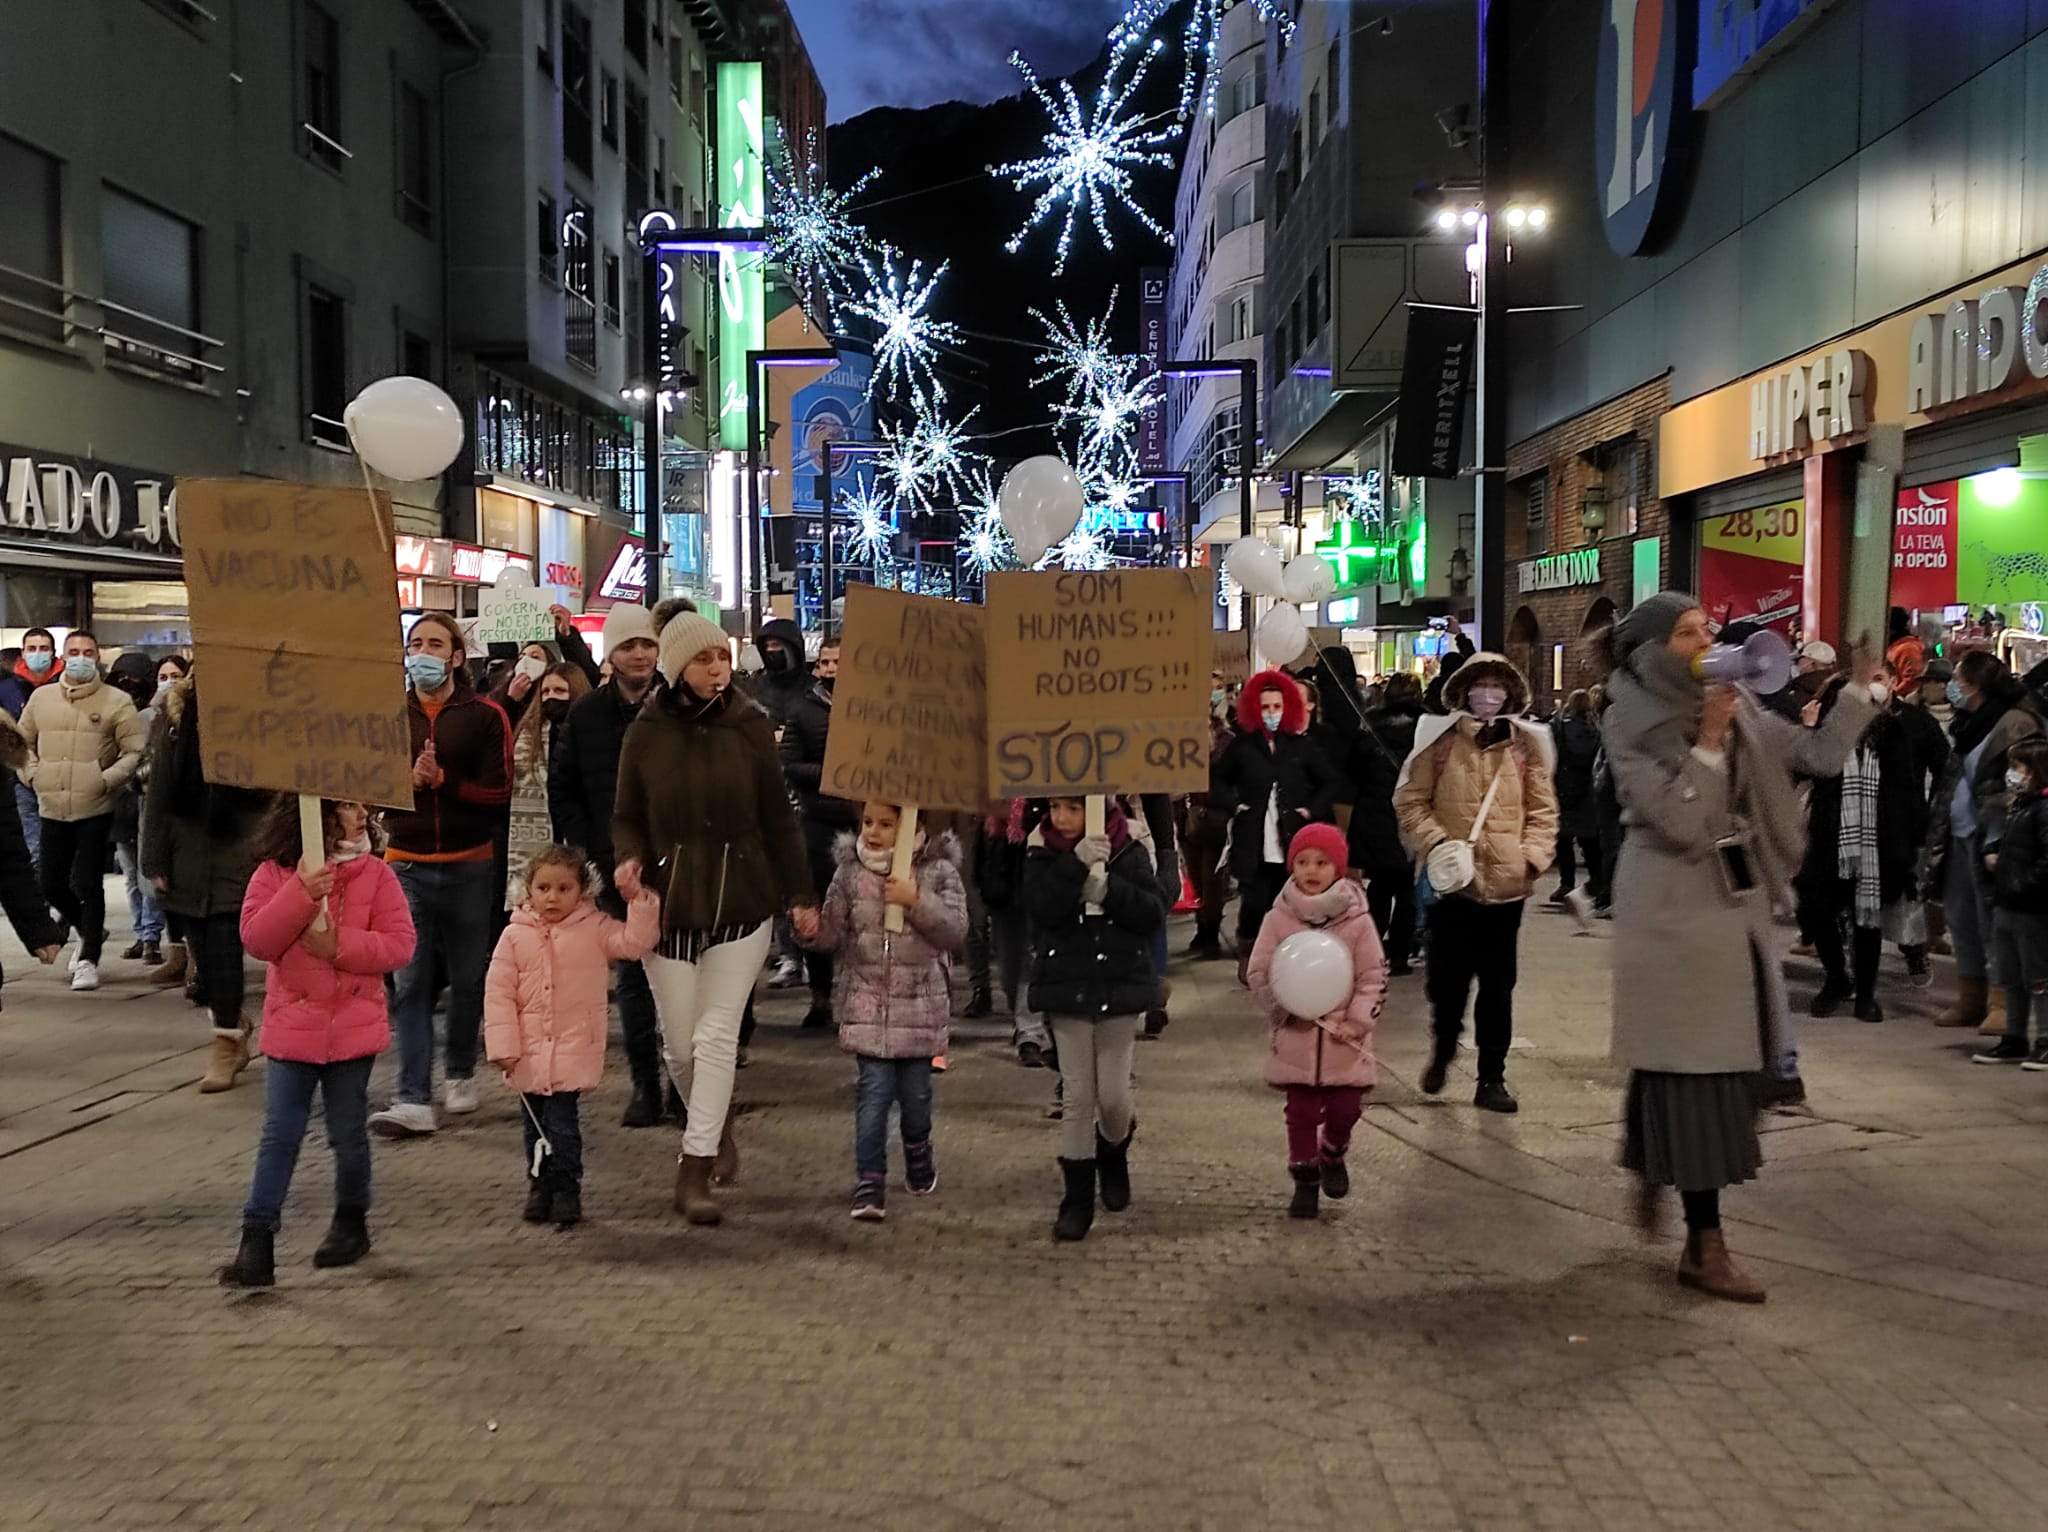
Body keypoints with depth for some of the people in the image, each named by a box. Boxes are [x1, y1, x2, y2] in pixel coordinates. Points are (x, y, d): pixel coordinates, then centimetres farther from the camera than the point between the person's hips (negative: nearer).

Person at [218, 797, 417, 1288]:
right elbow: (256, 940, -14)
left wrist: (338, 945, -21)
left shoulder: (376, 874, -4)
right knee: (279, 1136, 2)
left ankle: (352, 1222, 31)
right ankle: (256, 1240, 6)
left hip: (354, 1029, 0)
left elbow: (399, 943, -9)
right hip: (291, 1027, 0)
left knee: (348, 1134, 12)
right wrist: (301, 893, -26)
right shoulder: (274, 874, -3)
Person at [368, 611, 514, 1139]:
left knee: (467, 977, 10)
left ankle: (462, 1073, 30)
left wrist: (444, 781, -18)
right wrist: (407, 780, -15)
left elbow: (499, 791, -7)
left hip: (469, 866, -1)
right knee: (411, 983, -5)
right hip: (407, 866, 1)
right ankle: (413, 1100, -6)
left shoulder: (485, 715, -1)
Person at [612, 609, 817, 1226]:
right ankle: (716, 1131, 34)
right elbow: (627, 817, 8)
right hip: (669, 901, 1)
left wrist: (801, 895, 1)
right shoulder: (646, 733, 0)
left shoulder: (751, 726, -1)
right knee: (680, 1043, 7)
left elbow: (778, 818, 3)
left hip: (742, 901, -1)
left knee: (716, 1036, -5)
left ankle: (694, 1172, 0)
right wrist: (629, 858, -14)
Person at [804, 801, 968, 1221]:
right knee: (873, 1089, -6)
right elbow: (835, 933, 4)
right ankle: (869, 1181, -1)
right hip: (866, 1003, 0)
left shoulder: (938, 871, -4)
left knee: (915, 1090, 11)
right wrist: (814, 930, -18)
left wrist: (917, 901, -21)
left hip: (920, 1003, 0)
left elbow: (956, 931, -9)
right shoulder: (849, 872, 2)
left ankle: (919, 1153, 39)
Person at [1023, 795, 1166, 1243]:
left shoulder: (1128, 849, -4)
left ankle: (1113, 1155, 37)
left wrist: (1107, 887, -21)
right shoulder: (1042, 850, -3)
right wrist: (1077, 864, -25)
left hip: (1120, 985, 0)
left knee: (1113, 1096, 3)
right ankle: (1077, 1199, 14)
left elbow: (1154, 912, -9)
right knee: (1076, 1096, 3)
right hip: (1066, 987, 0)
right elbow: (1041, 908, -17)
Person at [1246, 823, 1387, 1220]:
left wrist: (1358, 1021, -10)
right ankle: (1305, 1180, 22)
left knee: (1345, 1108, 7)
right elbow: (1259, 974, -1)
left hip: (1345, 1040, 0)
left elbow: (1374, 977, -2)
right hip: (1296, 1038, 0)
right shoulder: (1278, 919, -4)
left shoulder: (1357, 920, -5)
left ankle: (1332, 1156, 37)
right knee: (1302, 1112, 6)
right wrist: (1283, 1008, -15)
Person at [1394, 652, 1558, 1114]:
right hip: (1454, 880, -1)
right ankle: (1443, 1049, 31)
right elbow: (1410, 801, 3)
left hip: (1507, 884, 2)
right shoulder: (1441, 741, 0)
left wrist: (1533, 855, -3)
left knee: (1498, 984, 7)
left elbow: (1543, 810, 9)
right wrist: (1435, 843, -9)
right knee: (1448, 976, 2)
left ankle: (1492, 1078, 16)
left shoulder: (1526, 744, 6)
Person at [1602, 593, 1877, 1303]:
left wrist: (1861, 687, -6)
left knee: (1727, 1054, 14)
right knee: (1693, 1065, -4)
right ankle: (1704, 1246, 3)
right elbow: (1677, 822, -19)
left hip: (1737, 898, 7)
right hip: (1676, 906, -7)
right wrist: (1709, 742, -19)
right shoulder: (1629, 727, -11)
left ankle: (1651, 1169, 37)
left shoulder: (1735, 706, 7)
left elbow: (1820, 753, 3)